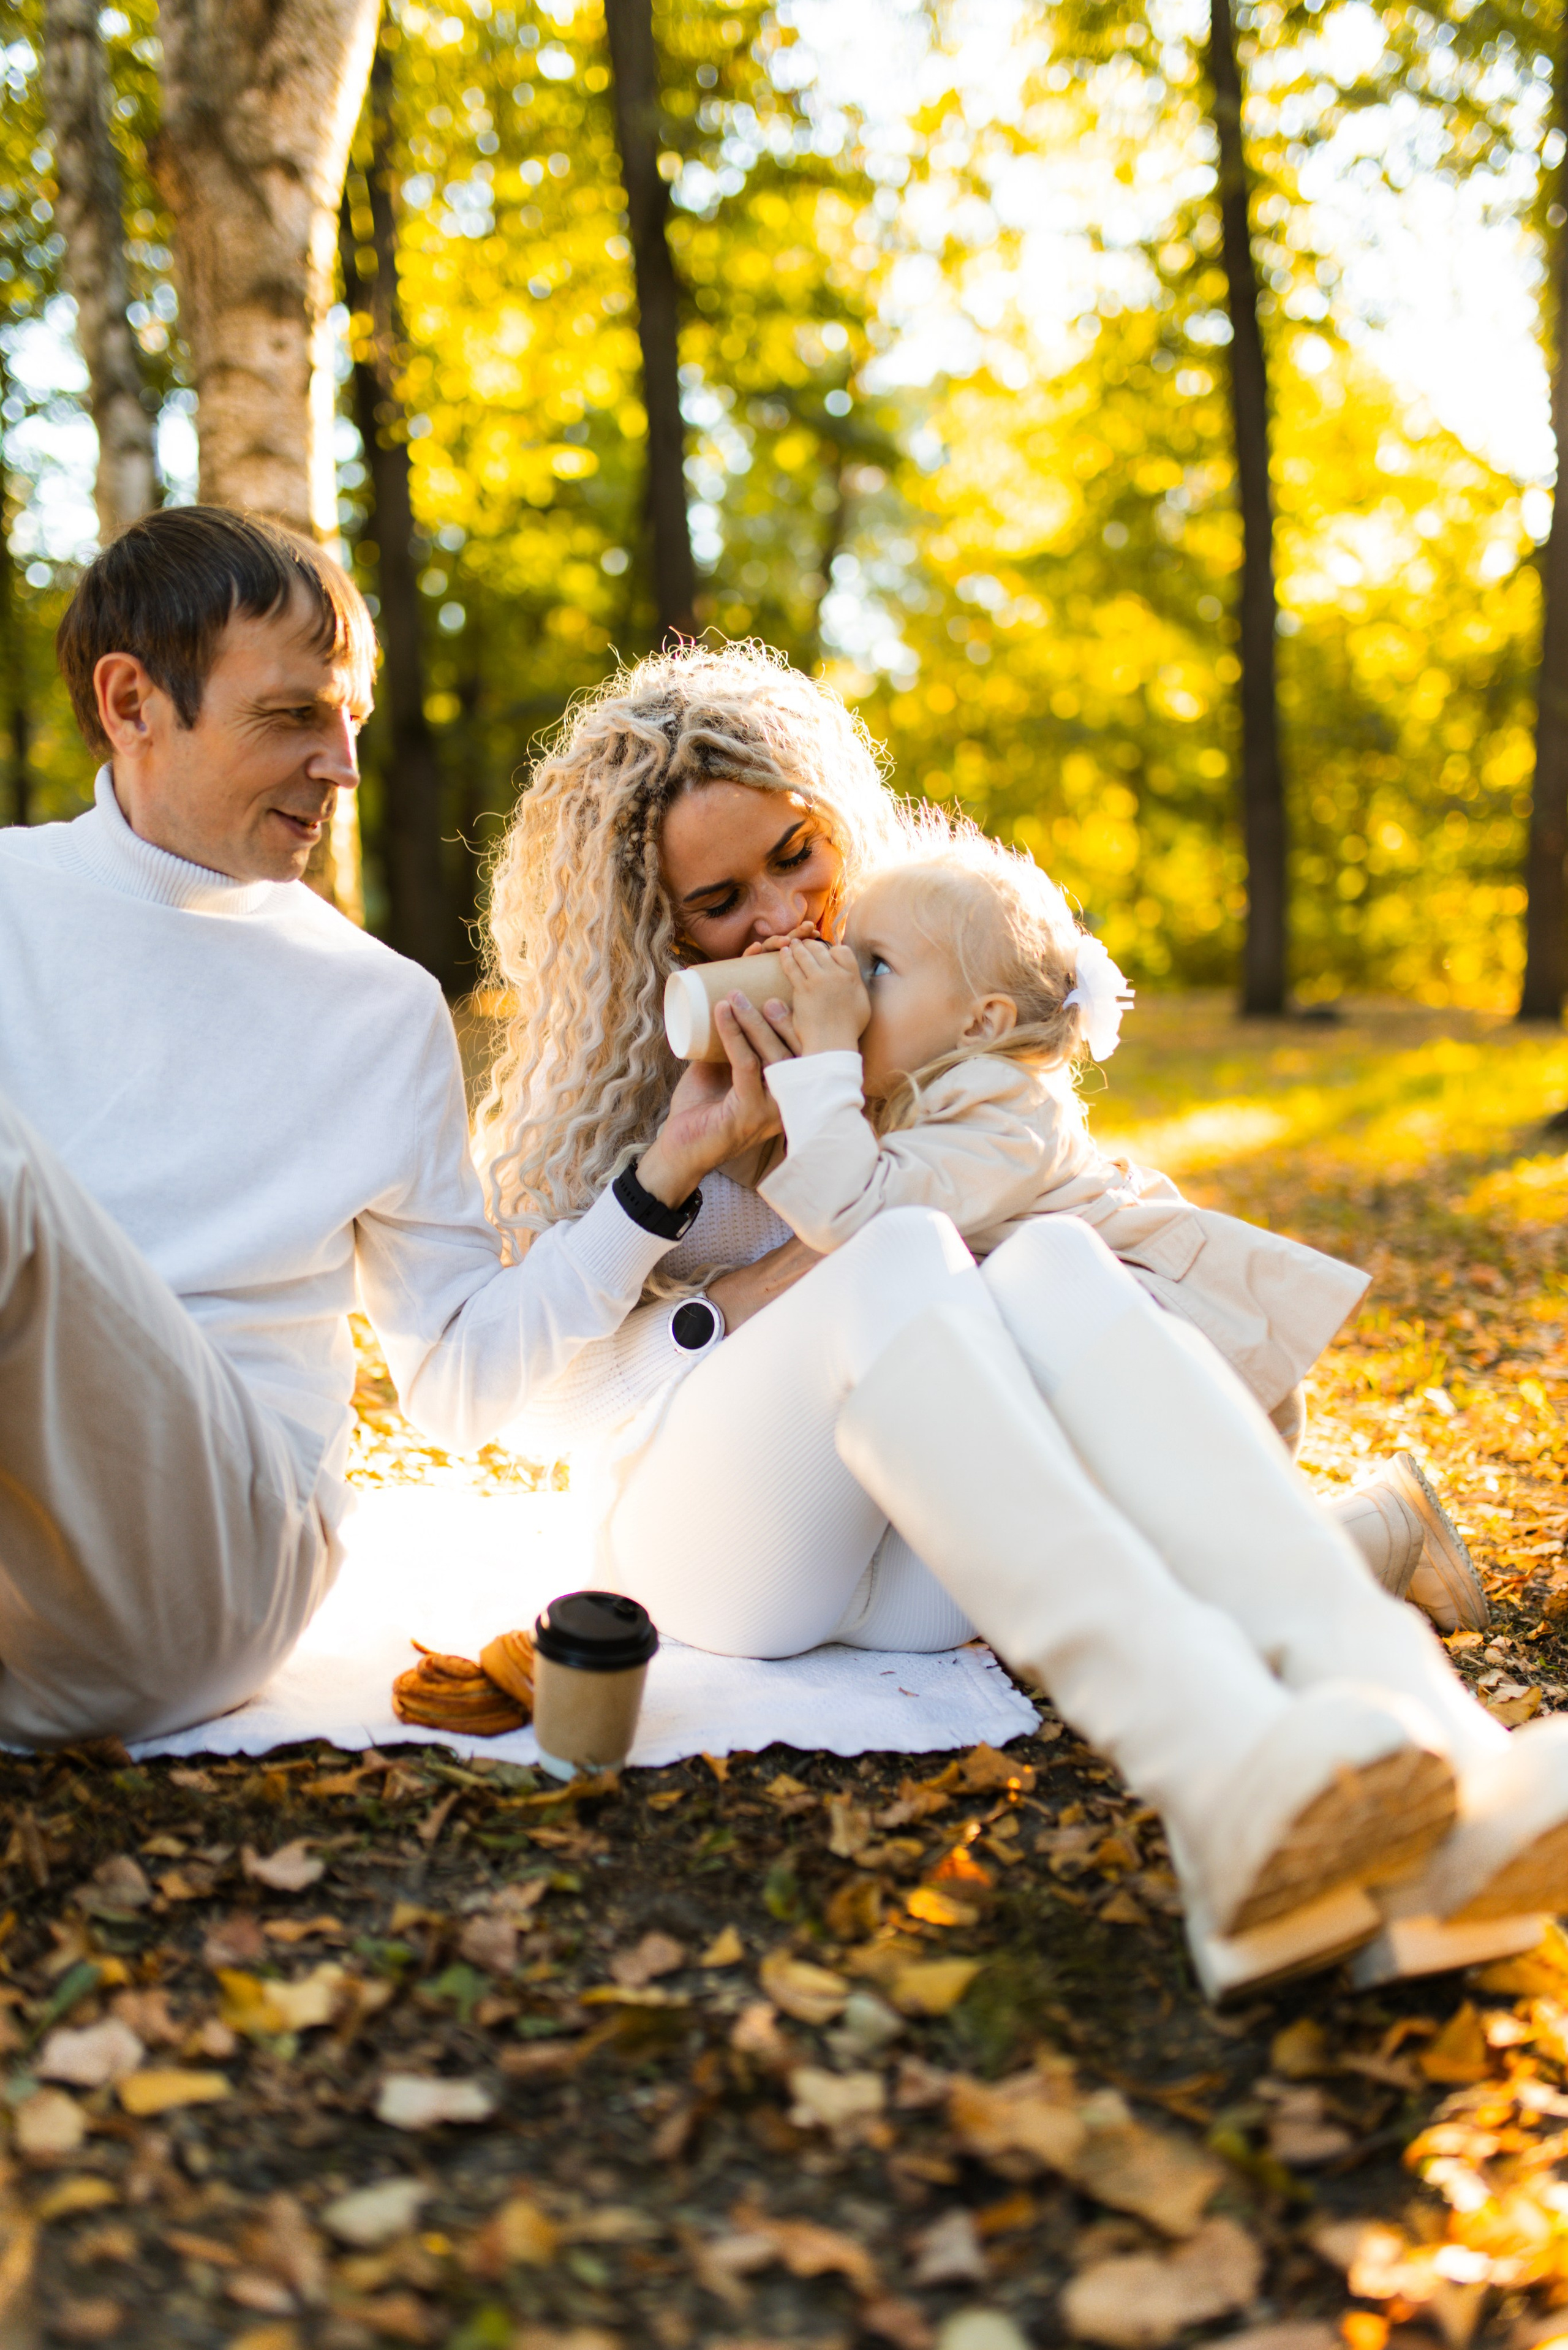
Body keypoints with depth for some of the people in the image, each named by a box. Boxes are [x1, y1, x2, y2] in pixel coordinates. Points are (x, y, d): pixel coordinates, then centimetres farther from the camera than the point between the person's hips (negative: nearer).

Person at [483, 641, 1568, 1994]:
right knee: (897, 1261, -32)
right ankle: (1229, 1787, -56)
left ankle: (1440, 1787, -53)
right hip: (713, 1525, -2)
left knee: (1054, 1259, -31)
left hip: (931, 1554, 2)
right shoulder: (589, 1072, 10)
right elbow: (552, 1385, 2)